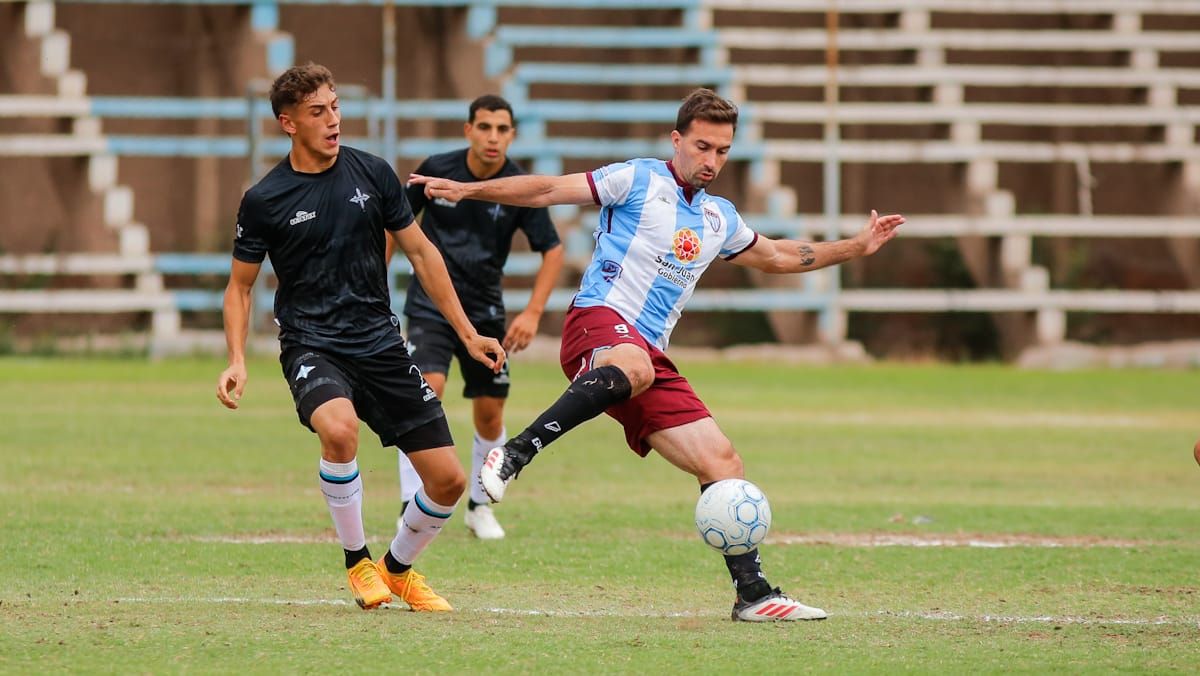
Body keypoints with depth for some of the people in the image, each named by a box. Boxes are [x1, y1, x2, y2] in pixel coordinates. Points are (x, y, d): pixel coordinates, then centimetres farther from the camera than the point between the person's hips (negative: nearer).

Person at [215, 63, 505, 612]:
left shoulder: (373, 174, 3)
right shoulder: (264, 200, -3)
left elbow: (419, 251, 12)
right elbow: (240, 285, 8)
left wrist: (467, 333, 11)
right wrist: (238, 361, -7)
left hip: (380, 341, 3)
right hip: (311, 345, -3)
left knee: (448, 480, -3)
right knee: (339, 428, -36)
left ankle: (398, 568, 26)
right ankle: (356, 561, -14)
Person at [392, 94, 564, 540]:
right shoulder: (437, 170, -7)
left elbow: (552, 251, -1)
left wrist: (533, 312, -12)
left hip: (485, 311, 2)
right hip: (430, 305, -2)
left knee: (490, 415, 4)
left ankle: (480, 506, 27)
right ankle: (411, 507, -17)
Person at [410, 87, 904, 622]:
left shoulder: (719, 218, 24)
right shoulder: (638, 181, 4)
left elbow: (775, 258, 43)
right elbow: (546, 191, 1)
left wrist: (856, 246, 41)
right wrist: (467, 190, -7)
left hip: (650, 354, 7)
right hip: (599, 321, -7)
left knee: (722, 464, -1)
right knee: (633, 368, -44)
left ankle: (754, 593, 3)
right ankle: (514, 453, -45)